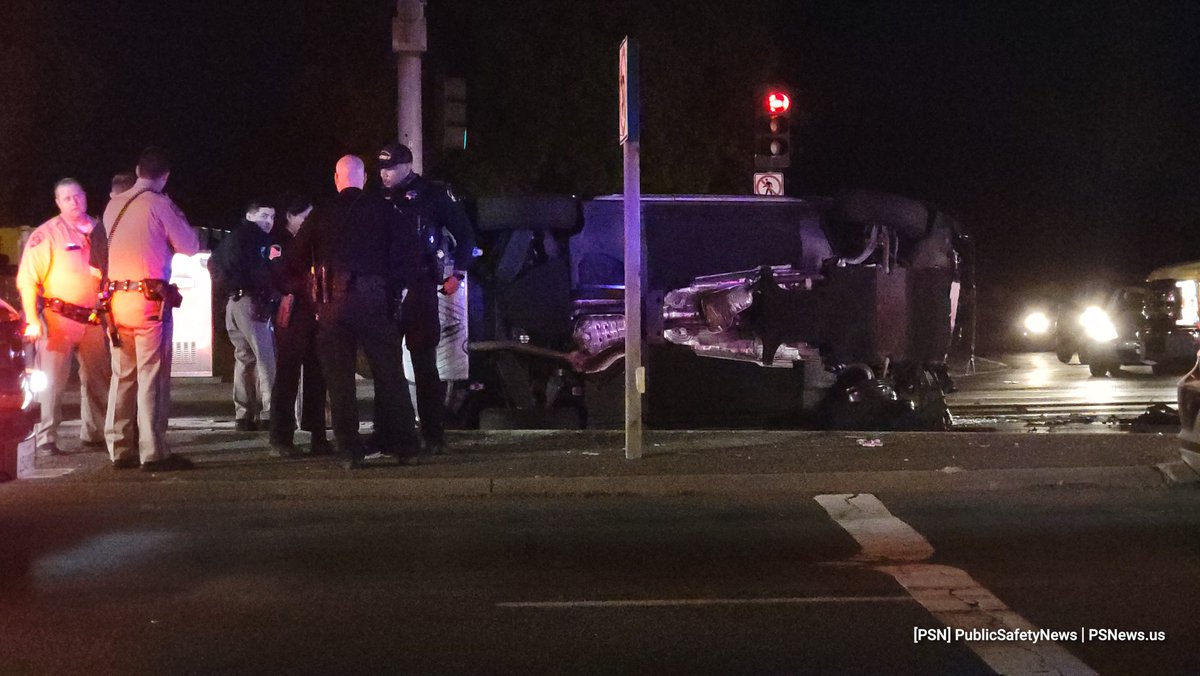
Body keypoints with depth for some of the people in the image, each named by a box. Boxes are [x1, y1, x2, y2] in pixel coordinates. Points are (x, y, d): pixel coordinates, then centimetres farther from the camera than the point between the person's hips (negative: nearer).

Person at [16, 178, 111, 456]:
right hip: (59, 318, -5)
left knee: (98, 379, 11)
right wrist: (32, 319, -17)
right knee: (52, 380, -6)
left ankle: (94, 433, 22)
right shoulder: (46, 234, -4)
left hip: (94, 319, 5)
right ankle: (46, 439, -3)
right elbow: (27, 279, -8)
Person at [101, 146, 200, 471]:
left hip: (116, 298, 6)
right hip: (150, 299, -6)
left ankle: (120, 450, 13)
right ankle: (153, 453, -7)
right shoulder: (160, 205, -8)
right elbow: (190, 246, -1)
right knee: (152, 376, -4)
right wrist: (176, 215, 14)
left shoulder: (113, 205, 9)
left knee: (123, 376, 12)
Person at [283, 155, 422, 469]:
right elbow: (407, 251, -2)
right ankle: (402, 445, 7)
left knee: (339, 378, 5)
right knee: (389, 374, 6)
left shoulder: (320, 215, 8)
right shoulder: (382, 210, 5)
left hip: (332, 302, 1)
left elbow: (294, 261, 12)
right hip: (373, 298, -1)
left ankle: (350, 451, 3)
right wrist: (395, 288, 7)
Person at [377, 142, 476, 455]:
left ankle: (433, 435, -1)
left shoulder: (433, 194, -1)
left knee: (424, 363, -5)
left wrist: (457, 274, -3)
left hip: (420, 290, -5)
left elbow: (465, 235, 3)